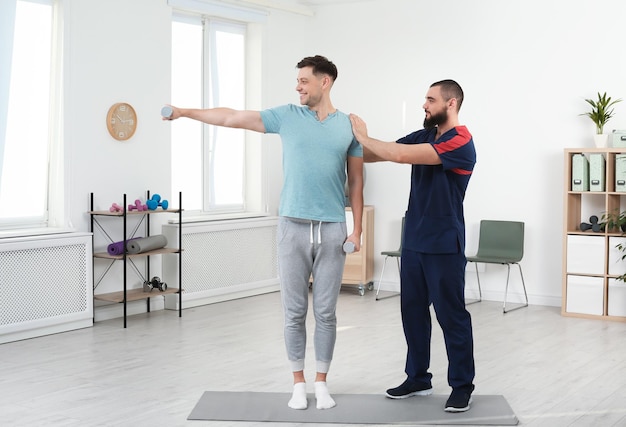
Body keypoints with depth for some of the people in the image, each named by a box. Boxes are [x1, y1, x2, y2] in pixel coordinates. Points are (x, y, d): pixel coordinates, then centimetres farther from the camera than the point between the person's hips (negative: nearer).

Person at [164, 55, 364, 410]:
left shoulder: (350, 125, 4)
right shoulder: (287, 116, 4)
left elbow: (356, 181, 6)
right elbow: (231, 118, 3)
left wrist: (357, 230, 1)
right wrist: (184, 112, -2)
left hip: (332, 230, 0)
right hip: (293, 227, 0)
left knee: (326, 313, 6)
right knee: (295, 312, 6)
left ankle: (321, 383, 18)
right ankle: (299, 383, 18)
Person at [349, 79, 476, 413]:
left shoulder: (460, 142, -16)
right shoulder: (424, 136, 11)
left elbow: (401, 155, -24)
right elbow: (380, 154, 9)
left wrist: (364, 137, -13)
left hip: (444, 246, -8)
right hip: (413, 242, 8)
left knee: (451, 316, 0)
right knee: (412, 311, 13)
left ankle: (462, 386, 11)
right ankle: (418, 378, 25)